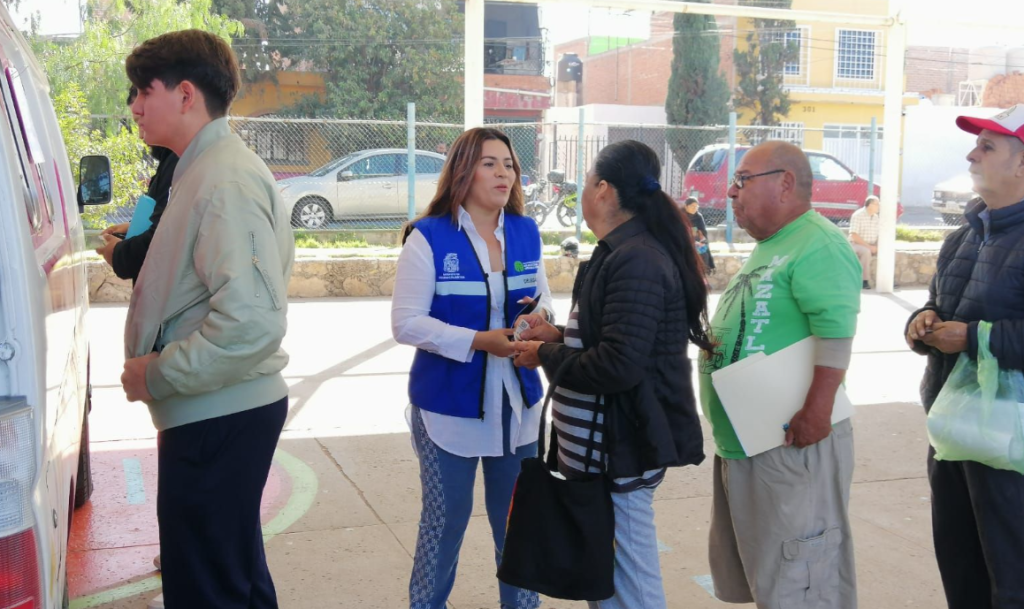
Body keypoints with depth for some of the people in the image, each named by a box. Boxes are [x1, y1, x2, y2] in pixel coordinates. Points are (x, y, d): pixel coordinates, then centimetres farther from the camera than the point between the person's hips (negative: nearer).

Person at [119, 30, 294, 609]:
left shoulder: (226, 180, -20)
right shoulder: (210, 167, 12)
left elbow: (251, 320, -29)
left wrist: (158, 376, -19)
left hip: (218, 417, -10)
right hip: (222, 408, 10)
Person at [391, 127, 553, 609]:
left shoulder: (527, 233, 3)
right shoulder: (429, 237, -12)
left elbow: (542, 299, 14)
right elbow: (406, 323, -15)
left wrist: (542, 321, -11)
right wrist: (479, 341, -26)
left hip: (517, 401, 4)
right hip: (450, 404, -4)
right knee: (446, 518, 10)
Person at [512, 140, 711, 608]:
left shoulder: (635, 261, -21)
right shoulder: (625, 252, 12)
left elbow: (618, 366, -26)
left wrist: (546, 357, -13)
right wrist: (560, 337, 9)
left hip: (622, 447, -11)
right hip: (606, 441, 11)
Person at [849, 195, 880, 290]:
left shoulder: (876, 217, 8)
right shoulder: (857, 215, -11)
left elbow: (878, 235, 12)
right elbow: (854, 236, -18)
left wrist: (877, 246, -10)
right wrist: (868, 246, -24)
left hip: (871, 246, 6)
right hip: (856, 244, -6)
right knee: (866, 251, -37)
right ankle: (864, 281, -33)